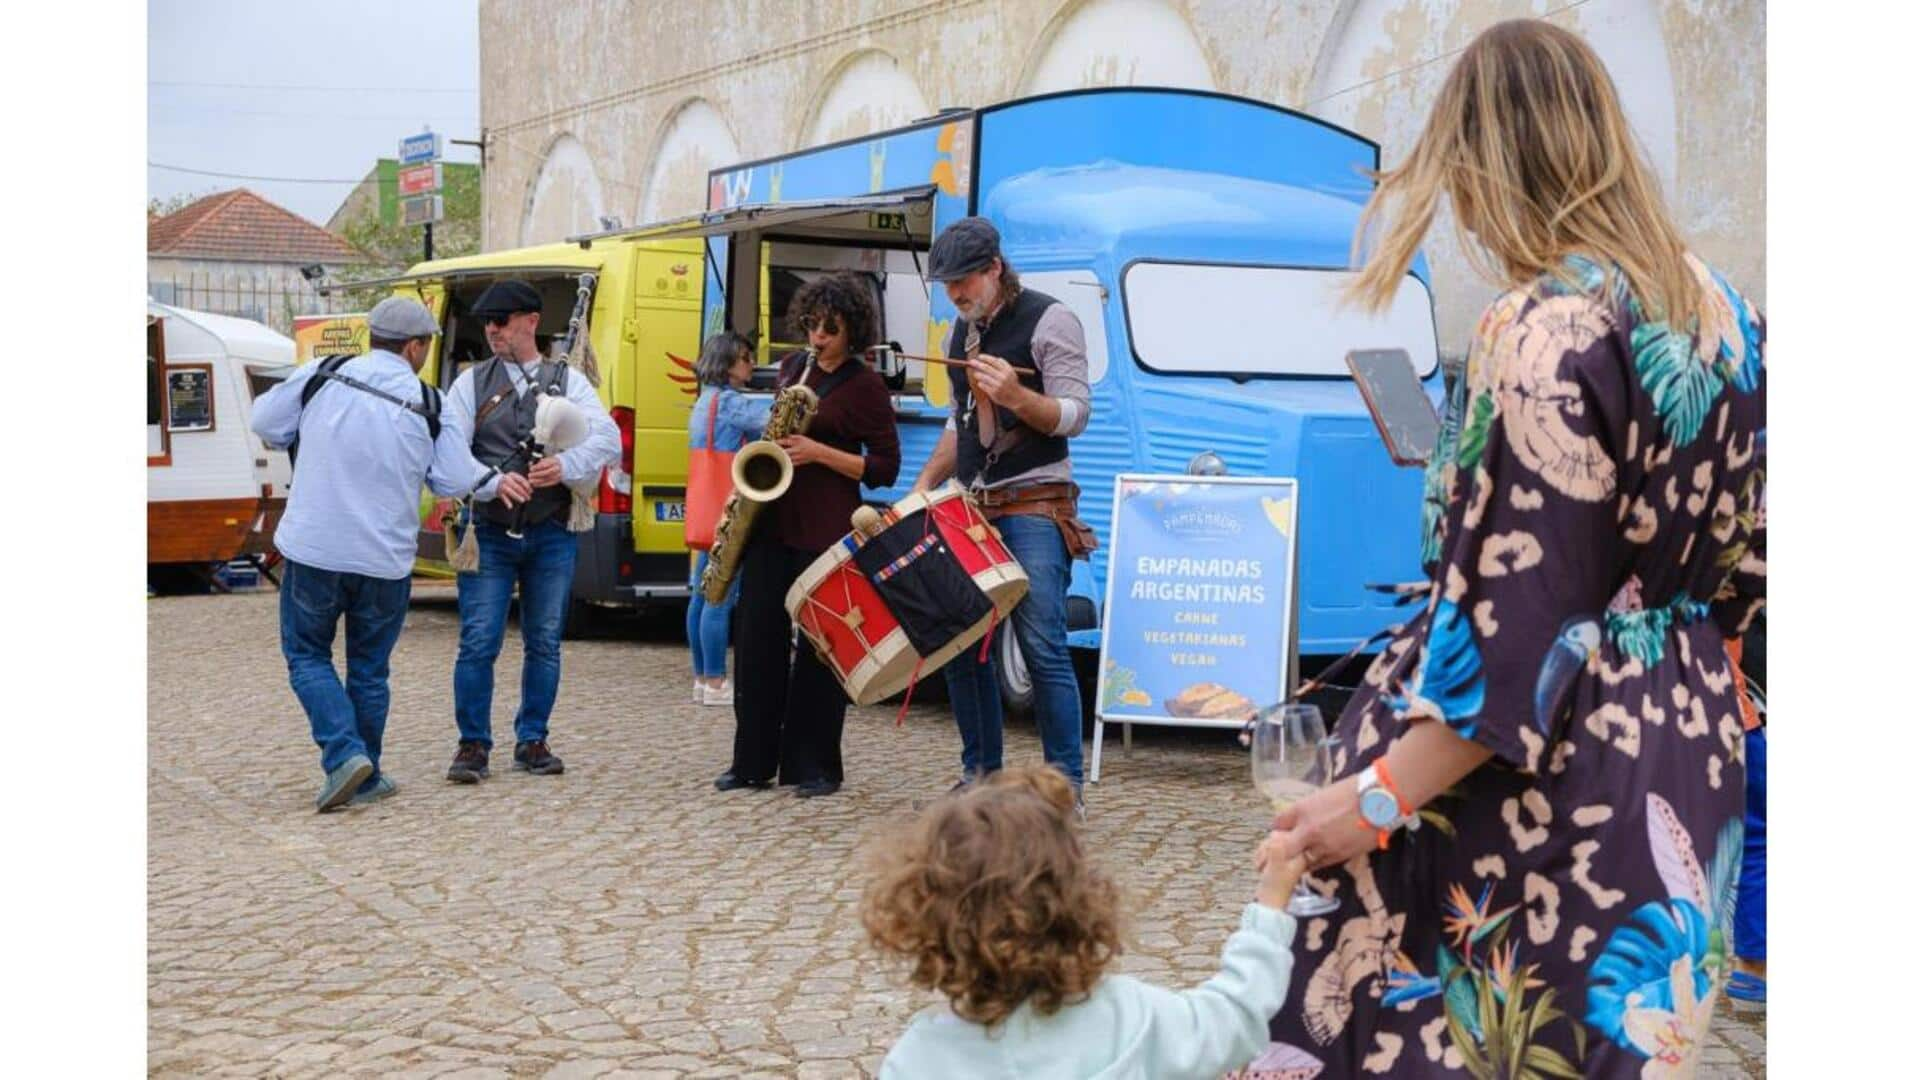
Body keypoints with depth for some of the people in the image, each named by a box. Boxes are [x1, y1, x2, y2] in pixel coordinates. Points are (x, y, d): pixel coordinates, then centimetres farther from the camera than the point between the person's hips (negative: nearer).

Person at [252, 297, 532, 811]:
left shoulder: (321, 378, -3)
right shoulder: (428, 404, -3)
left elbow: (266, 424, 8)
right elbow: (455, 478, 1)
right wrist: (494, 483, 23)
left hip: (313, 551, -1)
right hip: (385, 558, 1)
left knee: (307, 657, 13)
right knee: (369, 668, 15)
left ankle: (345, 754, -5)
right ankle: (365, 779, 21)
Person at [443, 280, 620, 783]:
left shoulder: (569, 382, 7)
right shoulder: (472, 382, 8)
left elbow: (608, 440, -5)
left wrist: (566, 466, -25)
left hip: (551, 534, 1)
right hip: (489, 532, -1)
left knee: (544, 643, 7)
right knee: (478, 642, -4)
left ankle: (532, 741, 20)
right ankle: (473, 745, 6)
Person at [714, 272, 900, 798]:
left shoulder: (865, 386, -5)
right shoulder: (793, 367, 12)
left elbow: (884, 468, -8)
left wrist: (818, 453, -17)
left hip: (825, 531, -6)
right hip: (771, 520, 6)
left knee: (818, 645, -1)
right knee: (756, 636, 4)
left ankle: (815, 766, 8)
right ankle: (754, 760, 12)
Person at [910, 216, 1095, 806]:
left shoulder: (1050, 320, -5)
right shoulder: (963, 332, 17)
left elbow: (1075, 415, -12)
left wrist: (1015, 394, -29)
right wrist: (925, 483, 14)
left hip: (1034, 508, -7)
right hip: (972, 507, 7)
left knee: (1043, 650, -11)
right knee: (960, 645, 6)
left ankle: (1065, 786, -5)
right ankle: (981, 774, 17)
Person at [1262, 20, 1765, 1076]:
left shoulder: (1539, 331, -20)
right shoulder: (1718, 306, 5)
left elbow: (1517, 620, -22)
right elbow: (1743, 551, 12)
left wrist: (1378, 797, -17)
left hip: (1543, 775, -8)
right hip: (1686, 744, 8)